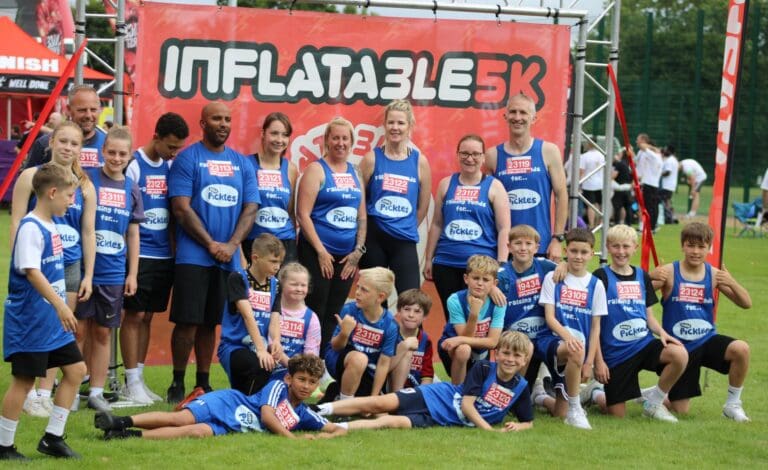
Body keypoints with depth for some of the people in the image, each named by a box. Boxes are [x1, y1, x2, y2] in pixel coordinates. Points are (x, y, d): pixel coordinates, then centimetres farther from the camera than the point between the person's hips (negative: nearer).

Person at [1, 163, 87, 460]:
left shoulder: (49, 226, 12)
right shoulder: (31, 228, -17)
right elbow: (31, 271, -26)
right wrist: (61, 305, -31)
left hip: (53, 320, 10)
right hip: (31, 321, -10)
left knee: (76, 369, 9)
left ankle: (52, 438, 16)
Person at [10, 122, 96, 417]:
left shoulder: (84, 186, 7)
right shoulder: (32, 177, -3)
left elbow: (88, 232, 9)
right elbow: (16, 223, -4)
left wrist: (88, 275, 7)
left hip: (70, 266, 4)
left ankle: (45, 393, 13)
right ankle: (28, 393, 4)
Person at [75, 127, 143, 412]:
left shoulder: (131, 189, 6)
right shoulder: (87, 180, -5)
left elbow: (133, 234, 11)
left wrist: (132, 274, 8)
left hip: (113, 273, 3)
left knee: (103, 333, 9)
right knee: (80, 329, 0)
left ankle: (97, 392, 16)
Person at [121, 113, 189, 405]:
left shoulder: (171, 166, 10)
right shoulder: (133, 165, -9)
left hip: (164, 254, 6)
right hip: (138, 252, -6)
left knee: (147, 316, 11)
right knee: (134, 314, -3)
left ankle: (139, 377, 16)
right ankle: (131, 383, 2)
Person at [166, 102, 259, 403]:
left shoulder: (242, 164, 11)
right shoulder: (187, 159, -2)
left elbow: (251, 208, 8)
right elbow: (181, 208, -8)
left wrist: (231, 245, -7)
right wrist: (211, 245, -12)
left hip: (228, 258, 4)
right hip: (193, 256, -4)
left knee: (210, 322, 10)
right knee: (188, 321, -6)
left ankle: (203, 383, 17)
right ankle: (178, 383, 4)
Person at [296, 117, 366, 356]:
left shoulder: (354, 173, 13)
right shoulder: (316, 170, -4)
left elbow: (362, 216, 16)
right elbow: (303, 214, -11)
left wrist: (358, 250, 4)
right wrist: (321, 251, -14)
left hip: (346, 256, 6)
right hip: (318, 253, -6)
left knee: (333, 316, 7)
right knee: (315, 313, -6)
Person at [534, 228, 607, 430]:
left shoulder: (595, 285, 6)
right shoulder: (553, 278, 2)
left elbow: (595, 327, 6)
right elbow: (549, 317, -6)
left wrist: (589, 362, -2)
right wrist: (567, 336, -26)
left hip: (579, 345, 3)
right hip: (552, 340, -3)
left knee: (560, 414, -3)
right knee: (575, 351, -41)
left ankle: (543, 399, 35)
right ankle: (575, 410, -25)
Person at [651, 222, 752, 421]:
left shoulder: (714, 274, -2)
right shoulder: (669, 272, -10)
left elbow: (746, 303, -3)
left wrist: (731, 283, -21)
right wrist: (652, 278, -35)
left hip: (707, 340, 2)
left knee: (741, 349, -29)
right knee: (680, 410, 1)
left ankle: (732, 405, -8)